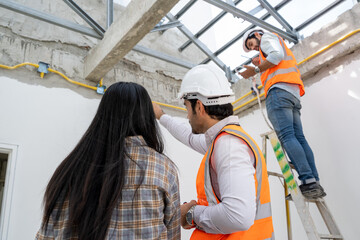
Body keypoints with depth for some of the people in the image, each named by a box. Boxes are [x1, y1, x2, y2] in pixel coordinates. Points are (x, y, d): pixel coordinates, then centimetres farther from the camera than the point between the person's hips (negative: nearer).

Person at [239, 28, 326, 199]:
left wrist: (255, 70, -3)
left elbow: (276, 55, -8)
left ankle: (309, 182, -28)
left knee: (286, 136, -19)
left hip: (279, 91, -9)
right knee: (299, 138, -1)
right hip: (294, 95, 9)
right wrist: (261, 65, 30)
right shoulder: (278, 45, 39)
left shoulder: (267, 38, 13)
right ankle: (314, 183, -7)